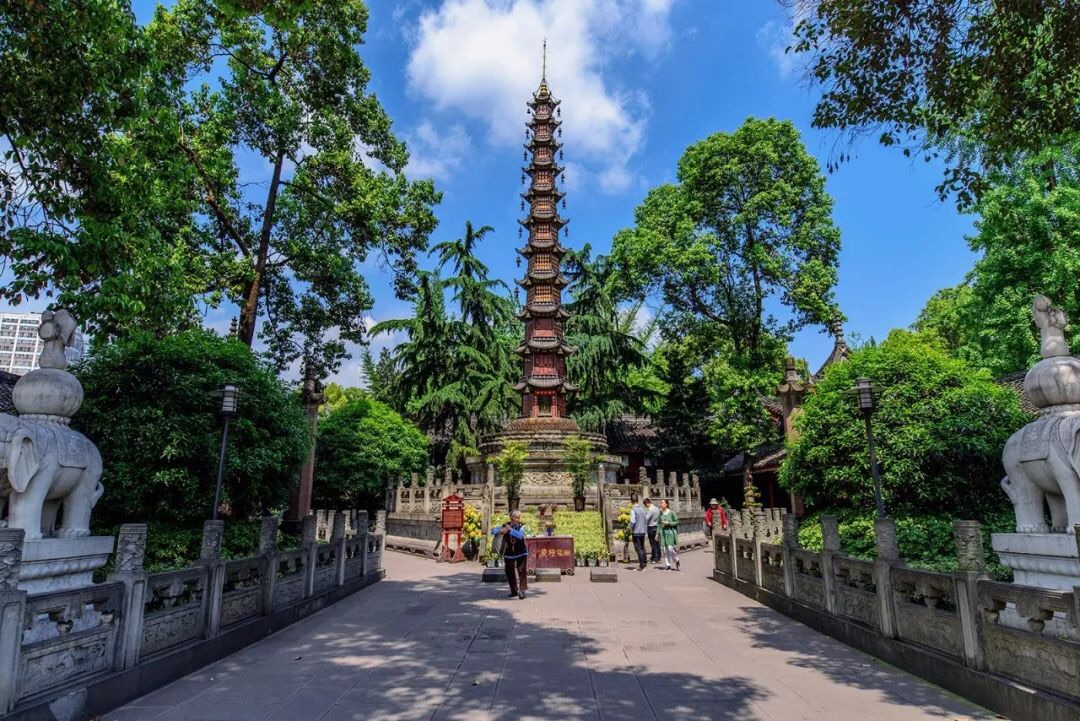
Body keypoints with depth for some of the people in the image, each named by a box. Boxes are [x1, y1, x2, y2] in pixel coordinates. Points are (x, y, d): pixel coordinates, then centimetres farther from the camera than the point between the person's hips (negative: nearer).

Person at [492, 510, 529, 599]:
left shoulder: (521, 527, -9)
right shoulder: (505, 525, -4)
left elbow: (520, 535, -29)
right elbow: (493, 530, -5)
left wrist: (510, 529, -31)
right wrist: (500, 531, -25)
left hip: (521, 553, -3)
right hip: (509, 553, 3)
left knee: (522, 571, -14)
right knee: (510, 572, 12)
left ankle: (522, 591, -9)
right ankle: (514, 590, 29)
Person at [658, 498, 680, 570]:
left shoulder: (671, 512, -6)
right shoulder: (660, 513, 7)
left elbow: (676, 522, -2)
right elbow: (659, 523, 10)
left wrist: (668, 523, -14)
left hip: (670, 532, -4)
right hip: (663, 533, 4)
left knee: (670, 548, -9)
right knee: (665, 550, 2)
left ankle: (677, 561, 17)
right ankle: (668, 565, 11)